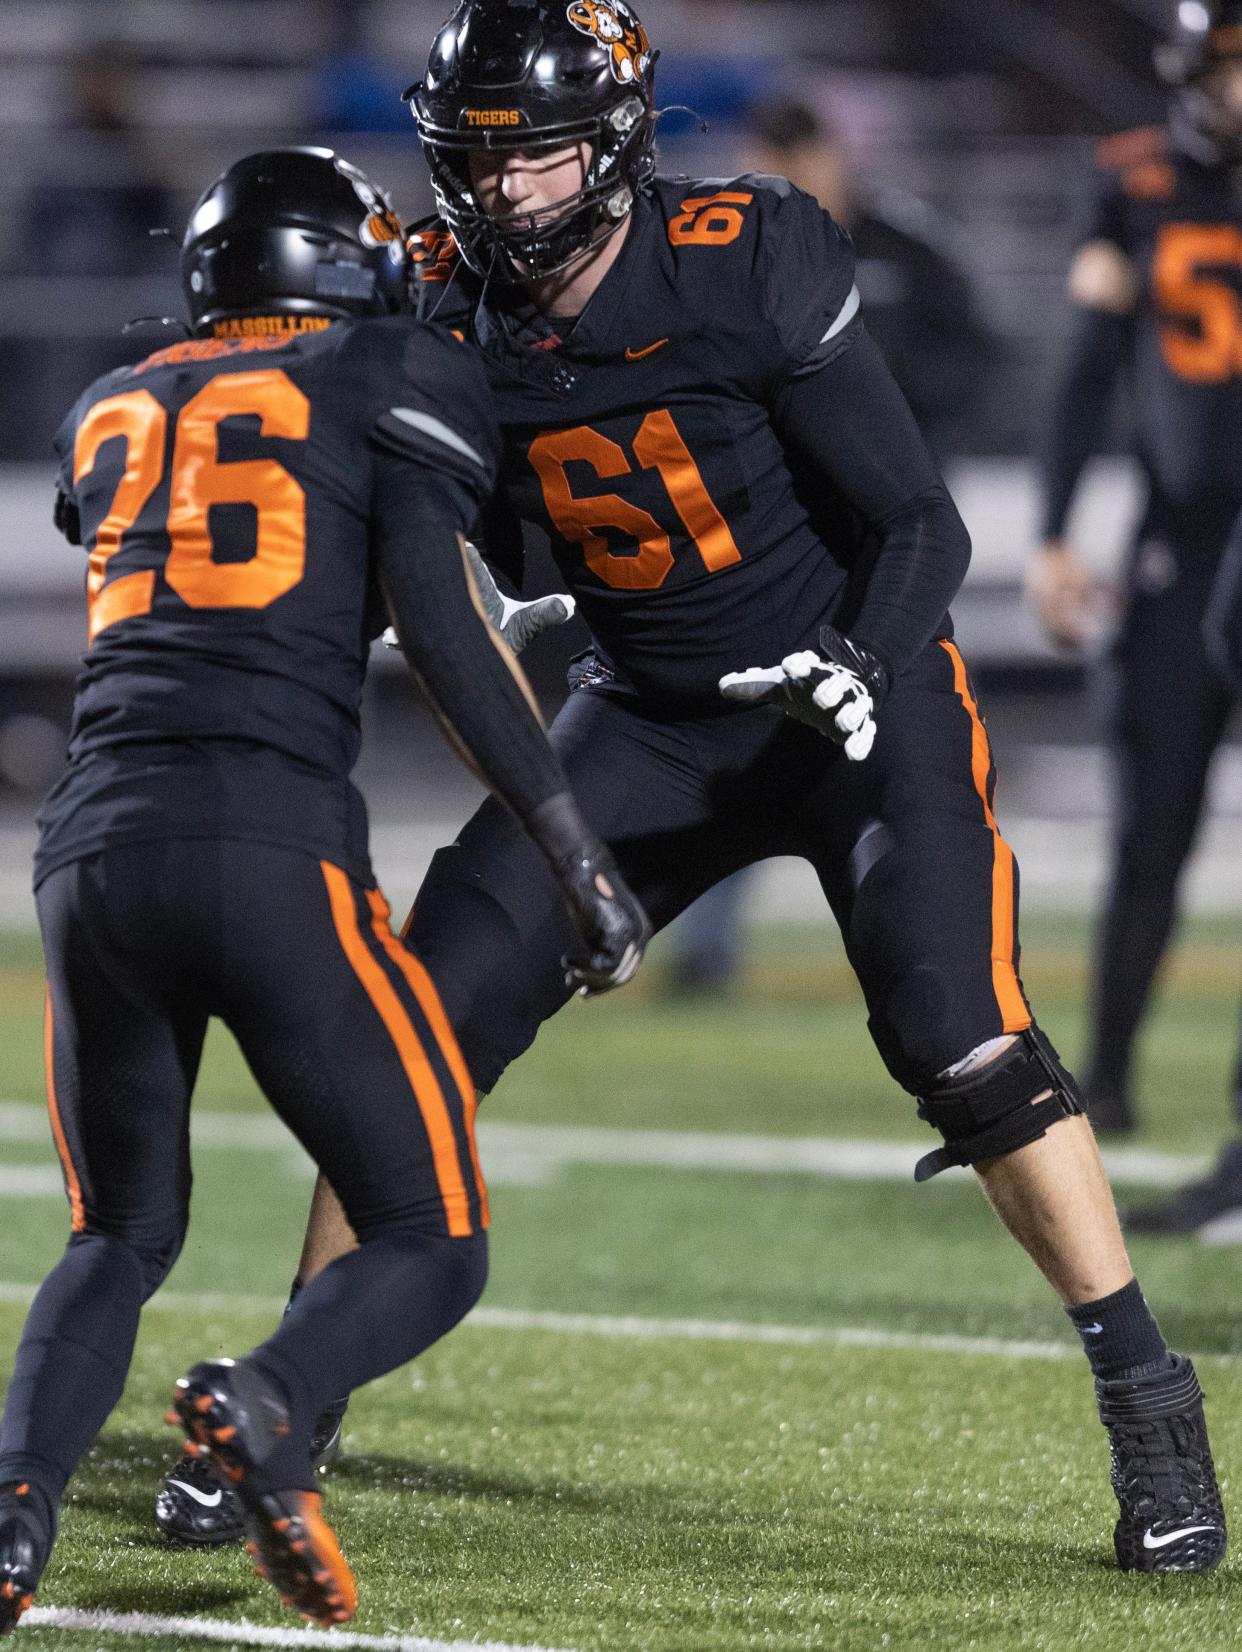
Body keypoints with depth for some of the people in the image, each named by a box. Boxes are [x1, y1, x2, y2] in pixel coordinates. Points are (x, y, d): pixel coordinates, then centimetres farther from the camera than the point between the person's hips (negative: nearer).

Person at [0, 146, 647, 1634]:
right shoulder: (384, 386, 9)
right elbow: (437, 629, -2)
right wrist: (578, 856, -2)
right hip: (272, 851, -4)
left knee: (120, 1238, 20)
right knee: (432, 1245, 6)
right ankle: (262, 1403, -26)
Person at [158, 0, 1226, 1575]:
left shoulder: (748, 267, -20)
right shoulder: (451, 320, -7)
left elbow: (924, 527, -17)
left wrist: (860, 665, -33)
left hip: (857, 687, -4)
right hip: (653, 721, 5)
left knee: (957, 1032, -22)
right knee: (432, 1014, -5)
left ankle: (1148, 1406, -11)